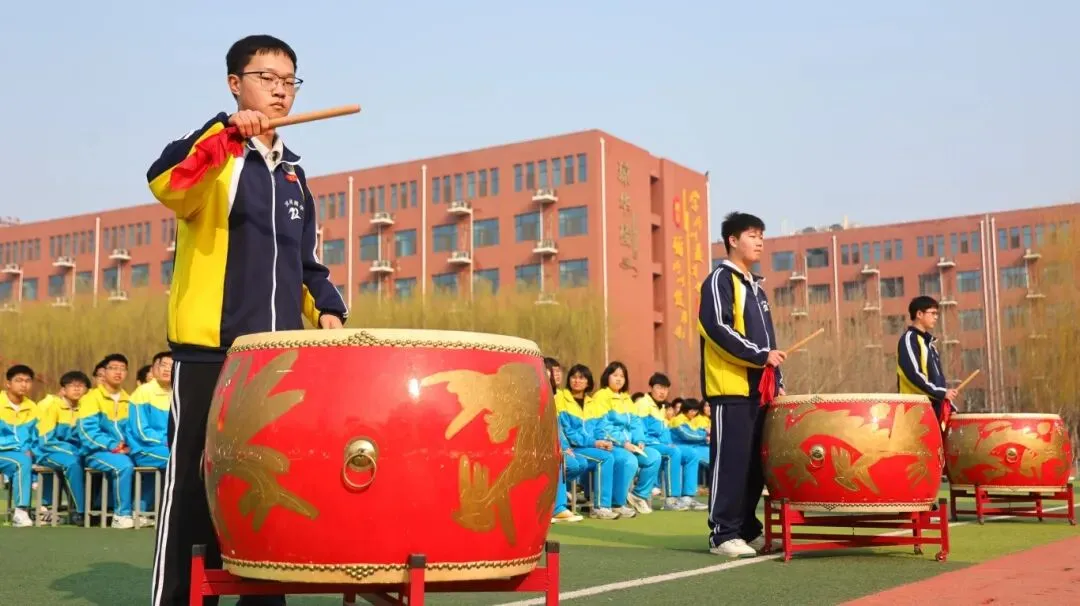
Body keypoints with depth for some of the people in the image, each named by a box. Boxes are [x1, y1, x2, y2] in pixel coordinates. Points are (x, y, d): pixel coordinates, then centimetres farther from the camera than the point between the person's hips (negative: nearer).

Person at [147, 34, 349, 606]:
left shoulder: (292, 173, 19)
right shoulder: (212, 155, -1)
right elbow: (165, 181, -25)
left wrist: (326, 309, 5)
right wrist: (226, 129, -36)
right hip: (208, 347, -6)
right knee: (195, 482, -4)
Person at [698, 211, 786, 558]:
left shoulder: (756, 287, 22)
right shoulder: (720, 279, -4)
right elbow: (718, 328, -17)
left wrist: (777, 381, 14)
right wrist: (761, 356, -19)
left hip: (758, 389, 8)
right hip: (730, 388, -8)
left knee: (755, 462, 9)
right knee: (731, 461, -8)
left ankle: (748, 529, 17)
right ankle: (723, 534, -3)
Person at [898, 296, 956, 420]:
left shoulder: (929, 341, 21)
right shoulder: (909, 339, -7)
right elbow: (913, 374, -18)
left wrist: (948, 405, 16)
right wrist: (941, 393, -17)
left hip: (935, 406, 9)